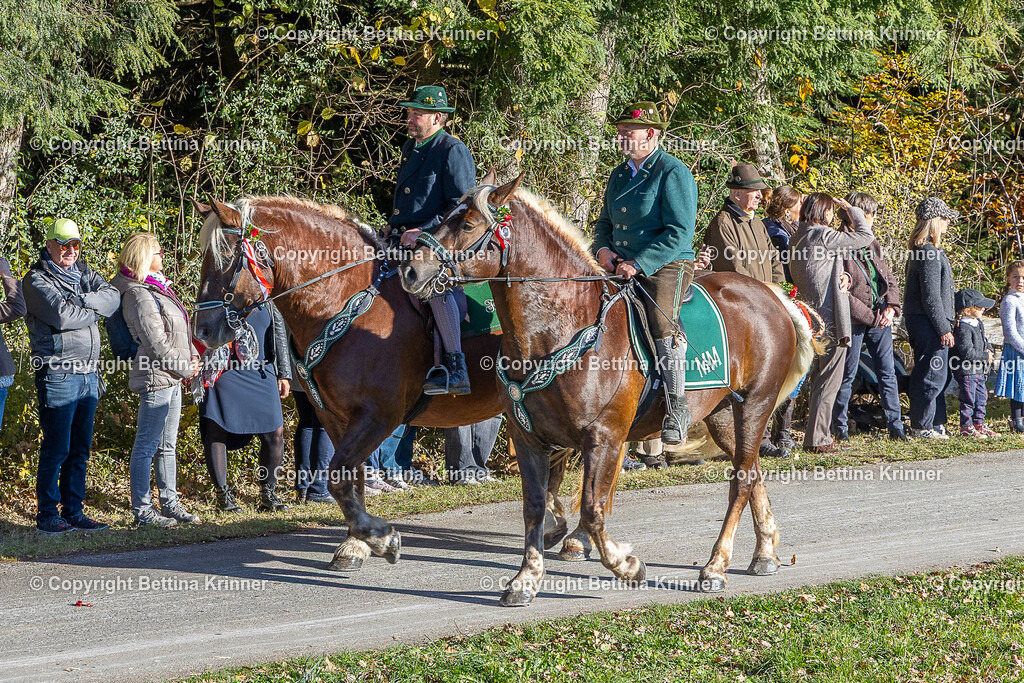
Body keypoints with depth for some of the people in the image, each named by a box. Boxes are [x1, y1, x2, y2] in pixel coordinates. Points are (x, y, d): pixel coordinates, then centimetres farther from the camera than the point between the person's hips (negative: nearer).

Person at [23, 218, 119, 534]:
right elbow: (62, 316, -20)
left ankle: (73, 511, 18)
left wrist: (83, 301, -14)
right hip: (58, 375, -7)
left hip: (89, 375, 7)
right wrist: (93, 311, -5)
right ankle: (47, 515, 2)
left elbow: (113, 297, 0)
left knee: (80, 449, 11)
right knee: (56, 449, -5)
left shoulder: (84, 274, 16)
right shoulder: (37, 281, -5)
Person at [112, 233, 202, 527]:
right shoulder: (140, 296, -16)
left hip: (172, 377, 10)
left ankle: (170, 503, 21)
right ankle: (142, 510, -2)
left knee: (167, 445, 15)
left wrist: (192, 356, 5)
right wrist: (186, 368, -10)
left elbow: (177, 331, 21)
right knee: (147, 445, -5)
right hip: (155, 377, -10)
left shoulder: (157, 289, 15)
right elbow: (155, 343, -19)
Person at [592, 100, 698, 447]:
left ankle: (676, 407, -29)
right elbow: (605, 222, 28)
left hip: (667, 266, -8)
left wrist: (638, 263, -20)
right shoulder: (618, 175, 17)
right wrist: (603, 249, 4)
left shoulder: (673, 172, -8)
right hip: (621, 268, 8)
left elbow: (679, 232, -15)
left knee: (661, 318, -30)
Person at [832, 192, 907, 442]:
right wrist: (871, 317, -15)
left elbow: (890, 280, 17)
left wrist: (891, 307, -2)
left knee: (887, 372, 6)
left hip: (880, 318, 7)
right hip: (854, 321, -7)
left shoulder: (872, 245, 14)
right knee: (848, 374, 0)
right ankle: (840, 427, 10)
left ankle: (895, 426, 10)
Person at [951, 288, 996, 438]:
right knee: (968, 399, -4)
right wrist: (985, 357, -16)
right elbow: (967, 353, -25)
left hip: (979, 370, 10)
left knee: (981, 397, 15)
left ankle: (979, 424, 25)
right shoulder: (963, 328, -21)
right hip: (966, 371, -10)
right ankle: (966, 427, 3)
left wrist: (988, 350, 5)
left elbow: (984, 341, 27)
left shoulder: (978, 324, 11)